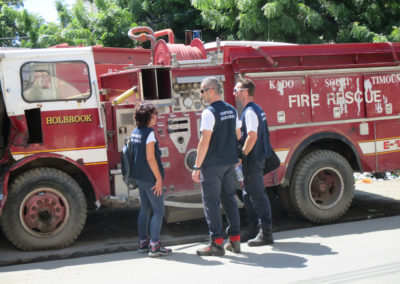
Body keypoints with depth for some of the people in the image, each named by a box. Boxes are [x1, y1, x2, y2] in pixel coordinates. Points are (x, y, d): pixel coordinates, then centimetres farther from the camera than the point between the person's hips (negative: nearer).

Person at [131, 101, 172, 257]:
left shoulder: (135, 132, 9)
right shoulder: (149, 132, -16)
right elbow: (150, 158, -21)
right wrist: (159, 179, -17)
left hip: (139, 177, 9)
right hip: (150, 178, -9)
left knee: (145, 209, 17)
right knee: (158, 211, -1)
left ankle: (143, 243, 22)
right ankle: (154, 246, -2)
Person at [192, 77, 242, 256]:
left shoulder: (209, 113, -14)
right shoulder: (232, 110, 10)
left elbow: (205, 142, -18)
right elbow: (238, 136, 16)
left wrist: (197, 167, -15)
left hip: (212, 164, -8)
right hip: (229, 163, 8)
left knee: (211, 202, -1)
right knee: (229, 199, 13)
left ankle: (216, 243, -1)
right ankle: (234, 240, 16)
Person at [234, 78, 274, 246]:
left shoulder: (250, 112, -17)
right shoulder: (256, 109, 15)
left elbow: (252, 136, -25)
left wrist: (242, 155, -17)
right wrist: (243, 155, 20)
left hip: (252, 159, -11)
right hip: (256, 158, 11)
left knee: (257, 194, -6)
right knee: (248, 194, 16)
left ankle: (266, 234, -1)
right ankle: (253, 230, 24)